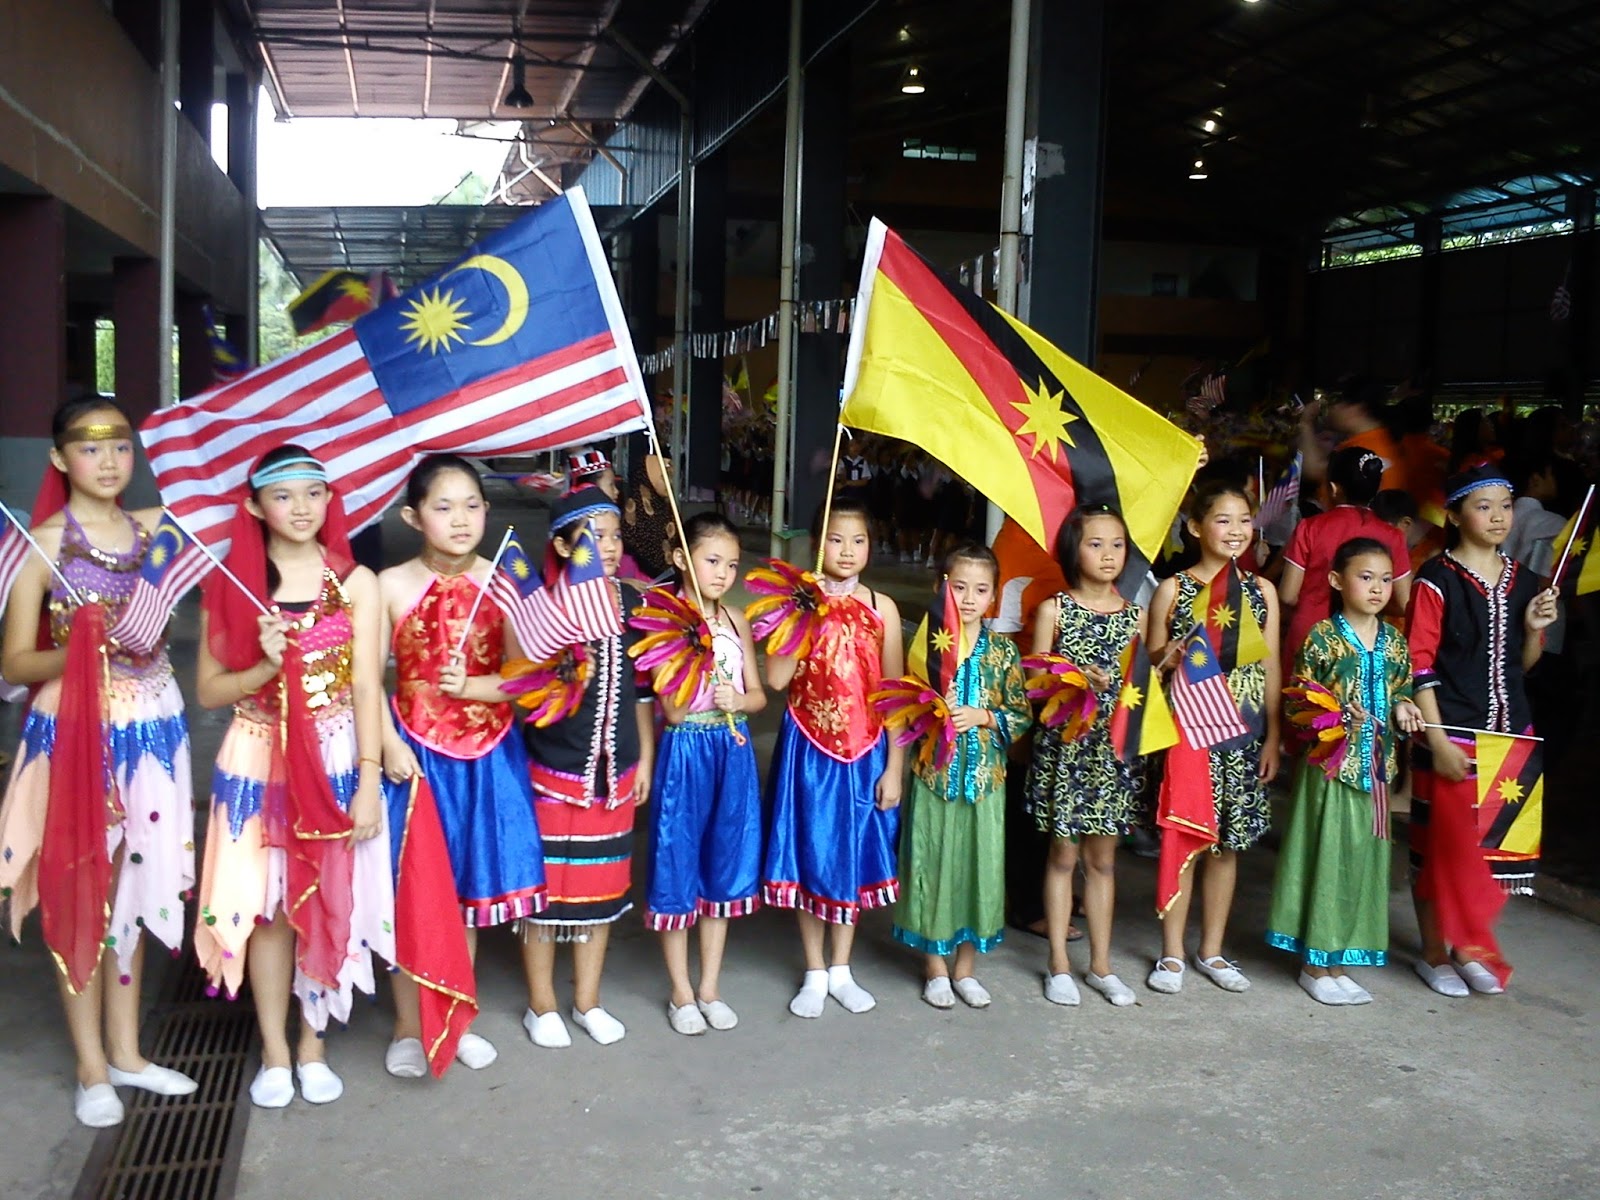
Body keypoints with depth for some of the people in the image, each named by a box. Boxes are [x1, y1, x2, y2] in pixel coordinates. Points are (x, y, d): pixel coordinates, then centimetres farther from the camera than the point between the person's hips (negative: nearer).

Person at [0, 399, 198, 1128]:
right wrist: (78, 652, -22)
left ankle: (126, 1052, 25)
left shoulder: (157, 527, 5)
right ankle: (91, 1068, 17)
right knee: (78, 891, 5)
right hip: (76, 731, -4)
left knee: (134, 887, 12)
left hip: (151, 727, 4)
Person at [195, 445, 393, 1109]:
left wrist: (369, 780, -9)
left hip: (335, 761, -1)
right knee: (267, 905, 5)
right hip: (259, 762, 1)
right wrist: (265, 666, -16)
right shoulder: (232, 584, 1)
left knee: (327, 902, 6)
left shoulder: (355, 582, -2)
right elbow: (209, 689, 3)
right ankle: (274, 1051, 21)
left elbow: (367, 687, -5)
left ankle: (312, 1042, 23)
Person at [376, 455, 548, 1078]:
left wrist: (471, 687, -19)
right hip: (416, 752, -2)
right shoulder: (391, 585, -7)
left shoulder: (499, 582, -2)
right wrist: (390, 746, -16)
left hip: (486, 753, 2)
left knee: (469, 886, 12)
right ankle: (408, 1027, 20)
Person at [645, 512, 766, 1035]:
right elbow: (673, 709, -13)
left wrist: (736, 701, -13)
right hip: (685, 751, -4)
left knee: (724, 863, 12)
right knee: (678, 865, 4)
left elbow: (758, 694, 9)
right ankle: (681, 993, 20)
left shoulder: (736, 620, 5)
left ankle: (710, 987, 26)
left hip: (733, 749, 5)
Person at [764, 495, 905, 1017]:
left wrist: (894, 767, -2)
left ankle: (841, 970, 27)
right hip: (808, 747, -1)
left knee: (853, 854, 11)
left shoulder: (881, 608, 0)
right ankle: (814, 973, 22)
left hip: (865, 750, 1)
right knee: (809, 854, 6)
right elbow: (776, 678, -16)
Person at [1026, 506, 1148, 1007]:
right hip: (1065, 745, -2)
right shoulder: (1053, 611, -3)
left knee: (1103, 858, 11)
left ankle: (1101, 965, 22)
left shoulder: (1134, 615, 5)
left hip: (1115, 747, 3)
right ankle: (1059, 965, 17)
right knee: (1063, 855, 6)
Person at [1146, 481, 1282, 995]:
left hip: (1244, 730, 3)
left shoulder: (1262, 591, 7)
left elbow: (1271, 667, 8)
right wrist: (1172, 655, -18)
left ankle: (1212, 950, 23)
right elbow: (1151, 657, 4)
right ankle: (1172, 953, 15)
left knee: (1228, 842, 9)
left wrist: (1273, 737, 5)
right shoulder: (1173, 589, 0)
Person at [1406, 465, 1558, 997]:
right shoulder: (1438, 579, -9)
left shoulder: (1523, 580, 9)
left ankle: (1469, 945, 24)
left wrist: (1535, 628, -4)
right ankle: (1434, 952, 17)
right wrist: (1438, 740, -15)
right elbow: (1419, 665, -11)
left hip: (1510, 731, 6)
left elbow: (1524, 664, 16)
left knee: (1498, 844, 9)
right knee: (1443, 843, 3)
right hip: (1451, 734, -5)